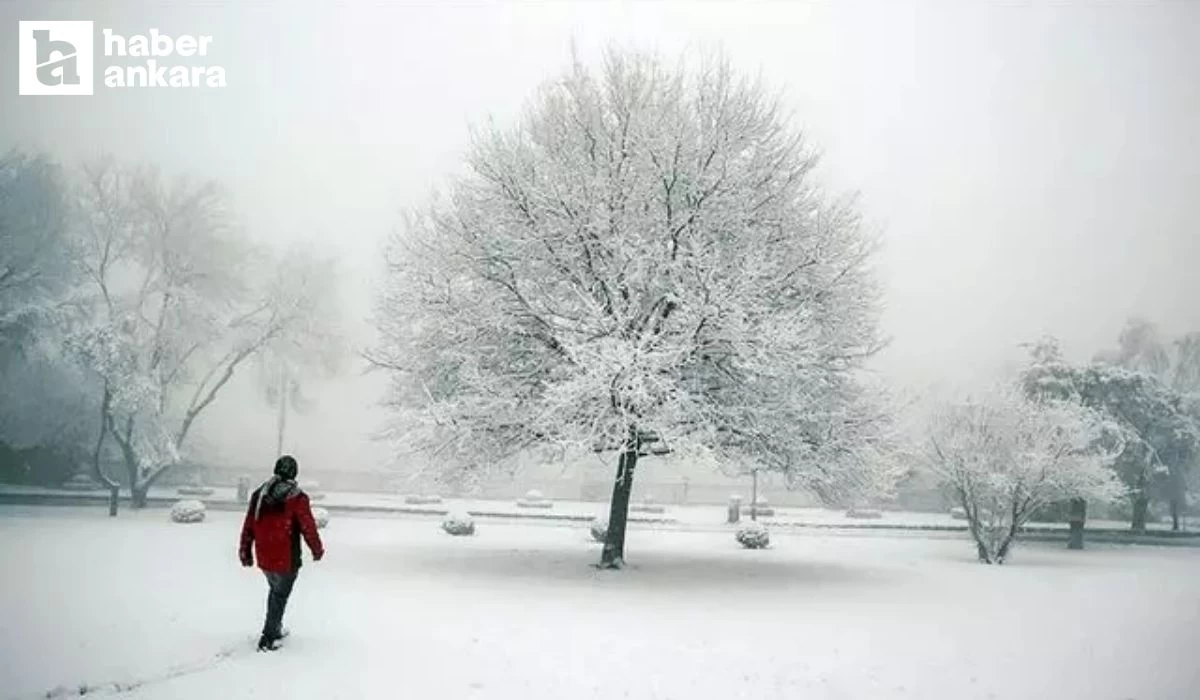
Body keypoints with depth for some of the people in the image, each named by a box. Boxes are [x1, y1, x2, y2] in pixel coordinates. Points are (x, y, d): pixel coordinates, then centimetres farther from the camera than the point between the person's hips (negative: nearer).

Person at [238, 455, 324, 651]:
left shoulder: (259, 494, 1)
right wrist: (317, 550, 5)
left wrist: (245, 551, 17)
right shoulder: (297, 498, -16)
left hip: (263, 557, 6)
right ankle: (268, 639, 9)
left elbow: (248, 525, 7)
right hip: (286, 560, -5)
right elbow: (308, 528, -11)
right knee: (280, 596, 8)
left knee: (274, 590, 25)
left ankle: (275, 629, 36)